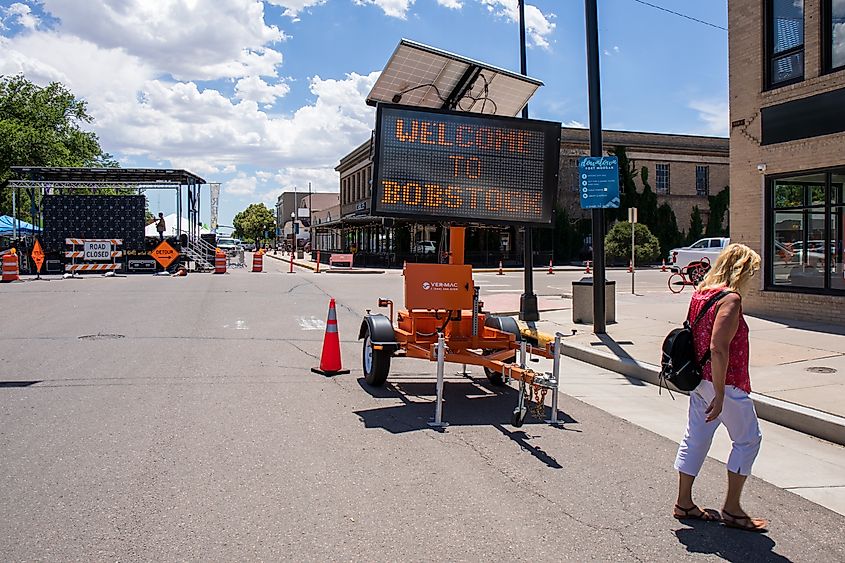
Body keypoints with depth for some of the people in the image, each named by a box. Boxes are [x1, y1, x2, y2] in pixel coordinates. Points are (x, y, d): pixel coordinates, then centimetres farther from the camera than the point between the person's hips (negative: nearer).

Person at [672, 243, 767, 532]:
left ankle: (683, 503, 23)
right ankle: (731, 509, 14)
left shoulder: (700, 294, 8)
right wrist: (719, 395, -21)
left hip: (700, 379, 9)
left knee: (695, 438, 14)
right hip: (725, 383, -9)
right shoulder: (731, 299, -17)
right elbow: (718, 348, -24)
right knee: (748, 439, 7)